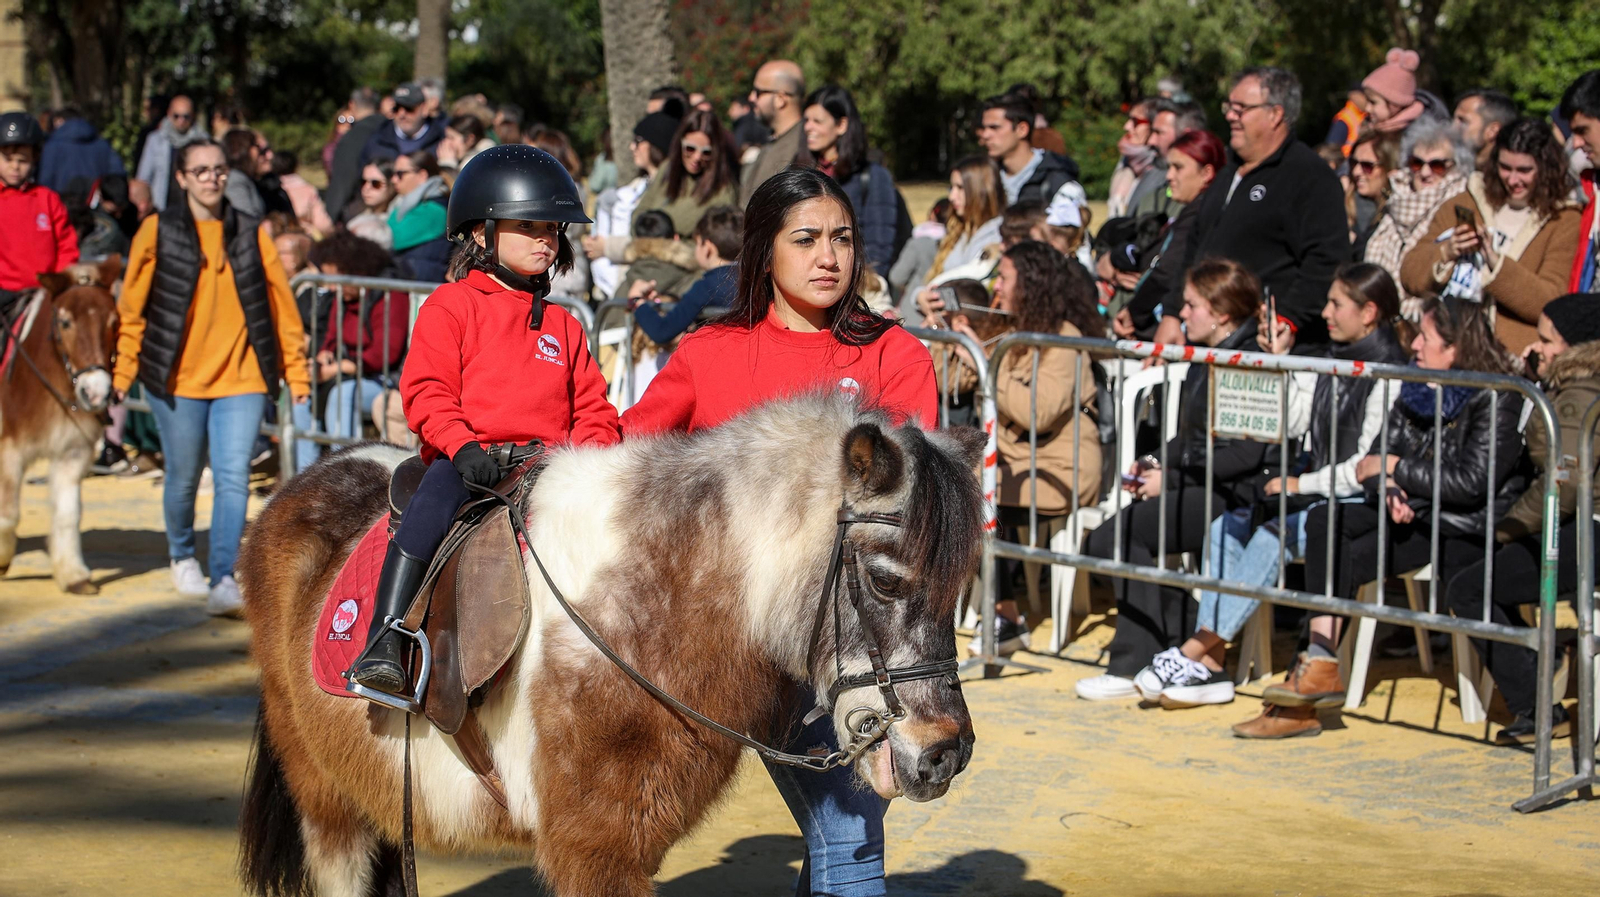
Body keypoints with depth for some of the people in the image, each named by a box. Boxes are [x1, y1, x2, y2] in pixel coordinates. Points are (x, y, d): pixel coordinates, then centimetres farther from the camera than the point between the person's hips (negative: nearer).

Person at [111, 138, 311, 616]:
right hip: (176, 378, 0)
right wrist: (124, 371, 0)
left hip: (241, 378, 1)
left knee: (233, 477, -12)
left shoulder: (250, 233, 5)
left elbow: (281, 304, 7)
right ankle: (182, 557, 37)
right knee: (184, 477, 11)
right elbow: (132, 307, 3)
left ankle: (223, 578, -11)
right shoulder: (157, 231, 1)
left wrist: (296, 373, 6)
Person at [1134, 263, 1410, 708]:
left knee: (1273, 537, -29)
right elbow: (1295, 424, 13)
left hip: (1357, 503, -9)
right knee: (1227, 526, -10)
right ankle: (1210, 665, -18)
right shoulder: (1336, 361, 15)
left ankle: (1195, 652, -25)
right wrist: (1279, 362, 8)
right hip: (1318, 492, 9)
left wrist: (1303, 484, -15)